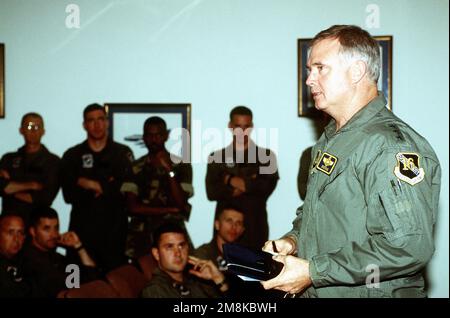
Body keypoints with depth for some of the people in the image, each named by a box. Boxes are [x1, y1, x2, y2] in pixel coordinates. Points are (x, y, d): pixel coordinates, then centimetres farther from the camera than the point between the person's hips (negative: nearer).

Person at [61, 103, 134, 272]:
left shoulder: (123, 153, 8)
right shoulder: (72, 155, 11)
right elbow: (69, 195, -1)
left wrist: (92, 185, -6)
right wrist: (108, 187, -6)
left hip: (114, 228, -1)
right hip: (82, 229, 1)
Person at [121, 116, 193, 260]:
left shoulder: (181, 165, 4)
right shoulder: (135, 168, 5)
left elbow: (181, 204, -6)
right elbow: (133, 207, -3)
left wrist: (169, 170, -13)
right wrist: (169, 210, -5)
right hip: (141, 234, 1)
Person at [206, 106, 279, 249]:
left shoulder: (266, 156, 9)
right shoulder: (217, 157, 10)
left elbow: (268, 186, -6)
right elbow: (212, 192, -3)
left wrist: (233, 181, -2)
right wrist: (251, 185, -7)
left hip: (255, 226, 0)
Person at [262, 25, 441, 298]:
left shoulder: (393, 145, -21)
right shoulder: (331, 139, 11)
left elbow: (409, 247, -29)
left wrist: (312, 272, -24)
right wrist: (293, 241, 0)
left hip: (370, 293, -8)